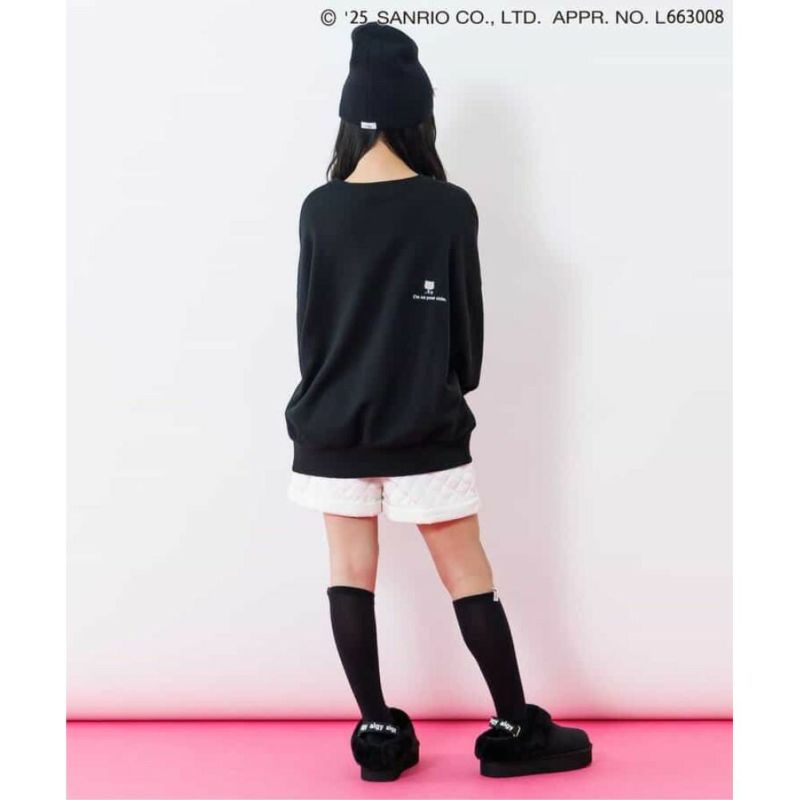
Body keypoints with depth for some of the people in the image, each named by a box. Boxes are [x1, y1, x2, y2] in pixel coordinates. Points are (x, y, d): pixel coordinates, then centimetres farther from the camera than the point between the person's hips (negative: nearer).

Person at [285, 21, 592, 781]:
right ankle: (514, 731, 15)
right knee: (467, 575, 7)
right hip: (425, 426, -2)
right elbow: (466, 319, -2)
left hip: (332, 426, 2)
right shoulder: (448, 207, -9)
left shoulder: (320, 209, -3)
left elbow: (308, 318, 3)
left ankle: (378, 733, 14)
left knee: (350, 574, 10)